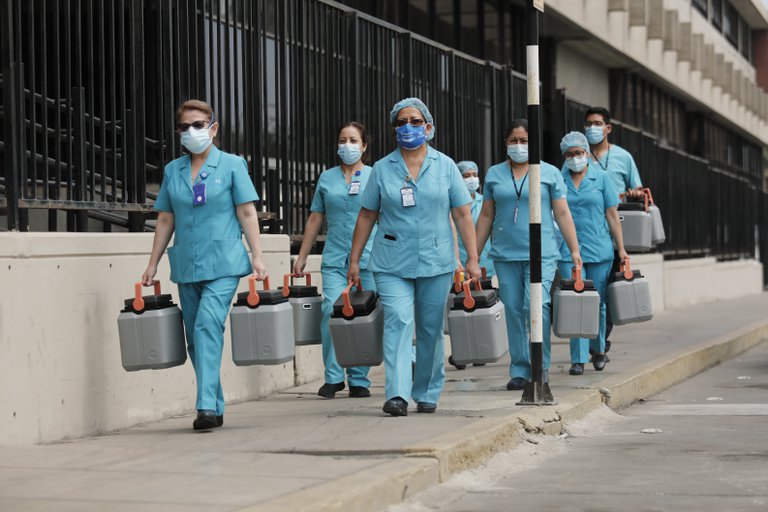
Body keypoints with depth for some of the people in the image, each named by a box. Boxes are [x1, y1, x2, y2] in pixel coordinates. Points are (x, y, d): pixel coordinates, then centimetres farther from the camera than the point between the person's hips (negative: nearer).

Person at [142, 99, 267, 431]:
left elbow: (247, 213, 0)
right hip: (186, 266, 5)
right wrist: (153, 264, 11)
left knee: (207, 326, -20)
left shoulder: (232, 165, 1)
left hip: (223, 265, -5)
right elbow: (165, 220, 14)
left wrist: (257, 257, -7)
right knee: (195, 338, 7)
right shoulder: (172, 171, 11)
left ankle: (206, 406, -25)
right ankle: (216, 408, 18)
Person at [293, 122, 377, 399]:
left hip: (368, 259, -1)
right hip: (335, 259, 1)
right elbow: (315, 219, 17)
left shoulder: (376, 177, 7)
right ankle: (333, 377, -5)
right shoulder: (326, 178, 13)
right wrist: (302, 257, 14)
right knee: (332, 311, -13)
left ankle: (359, 380, 9)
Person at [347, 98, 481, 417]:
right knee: (397, 321, -16)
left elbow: (462, 214, 4)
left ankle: (427, 393, 21)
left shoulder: (445, 166, 6)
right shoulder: (382, 169, 6)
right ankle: (397, 394, -23)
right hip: (392, 264, -1)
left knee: (431, 329, 8)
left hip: (436, 262, 1)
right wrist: (354, 260, 5)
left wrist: (472, 258, -2)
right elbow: (366, 216, 8)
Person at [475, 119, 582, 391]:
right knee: (513, 311, 3)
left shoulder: (550, 173, 6)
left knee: (536, 305, -16)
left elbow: (563, 214, 5)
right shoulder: (494, 174, 12)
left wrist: (575, 249, -1)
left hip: (540, 253, -3)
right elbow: (486, 216, 14)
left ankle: (541, 366, -1)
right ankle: (519, 370, 10)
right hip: (505, 255, 3)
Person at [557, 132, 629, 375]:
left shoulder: (601, 178, 5)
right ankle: (578, 358, -3)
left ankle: (599, 350, 28)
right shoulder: (558, 180, 5)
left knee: (597, 303, 7)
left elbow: (612, 215, 5)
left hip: (599, 250, 0)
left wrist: (621, 248, 3)